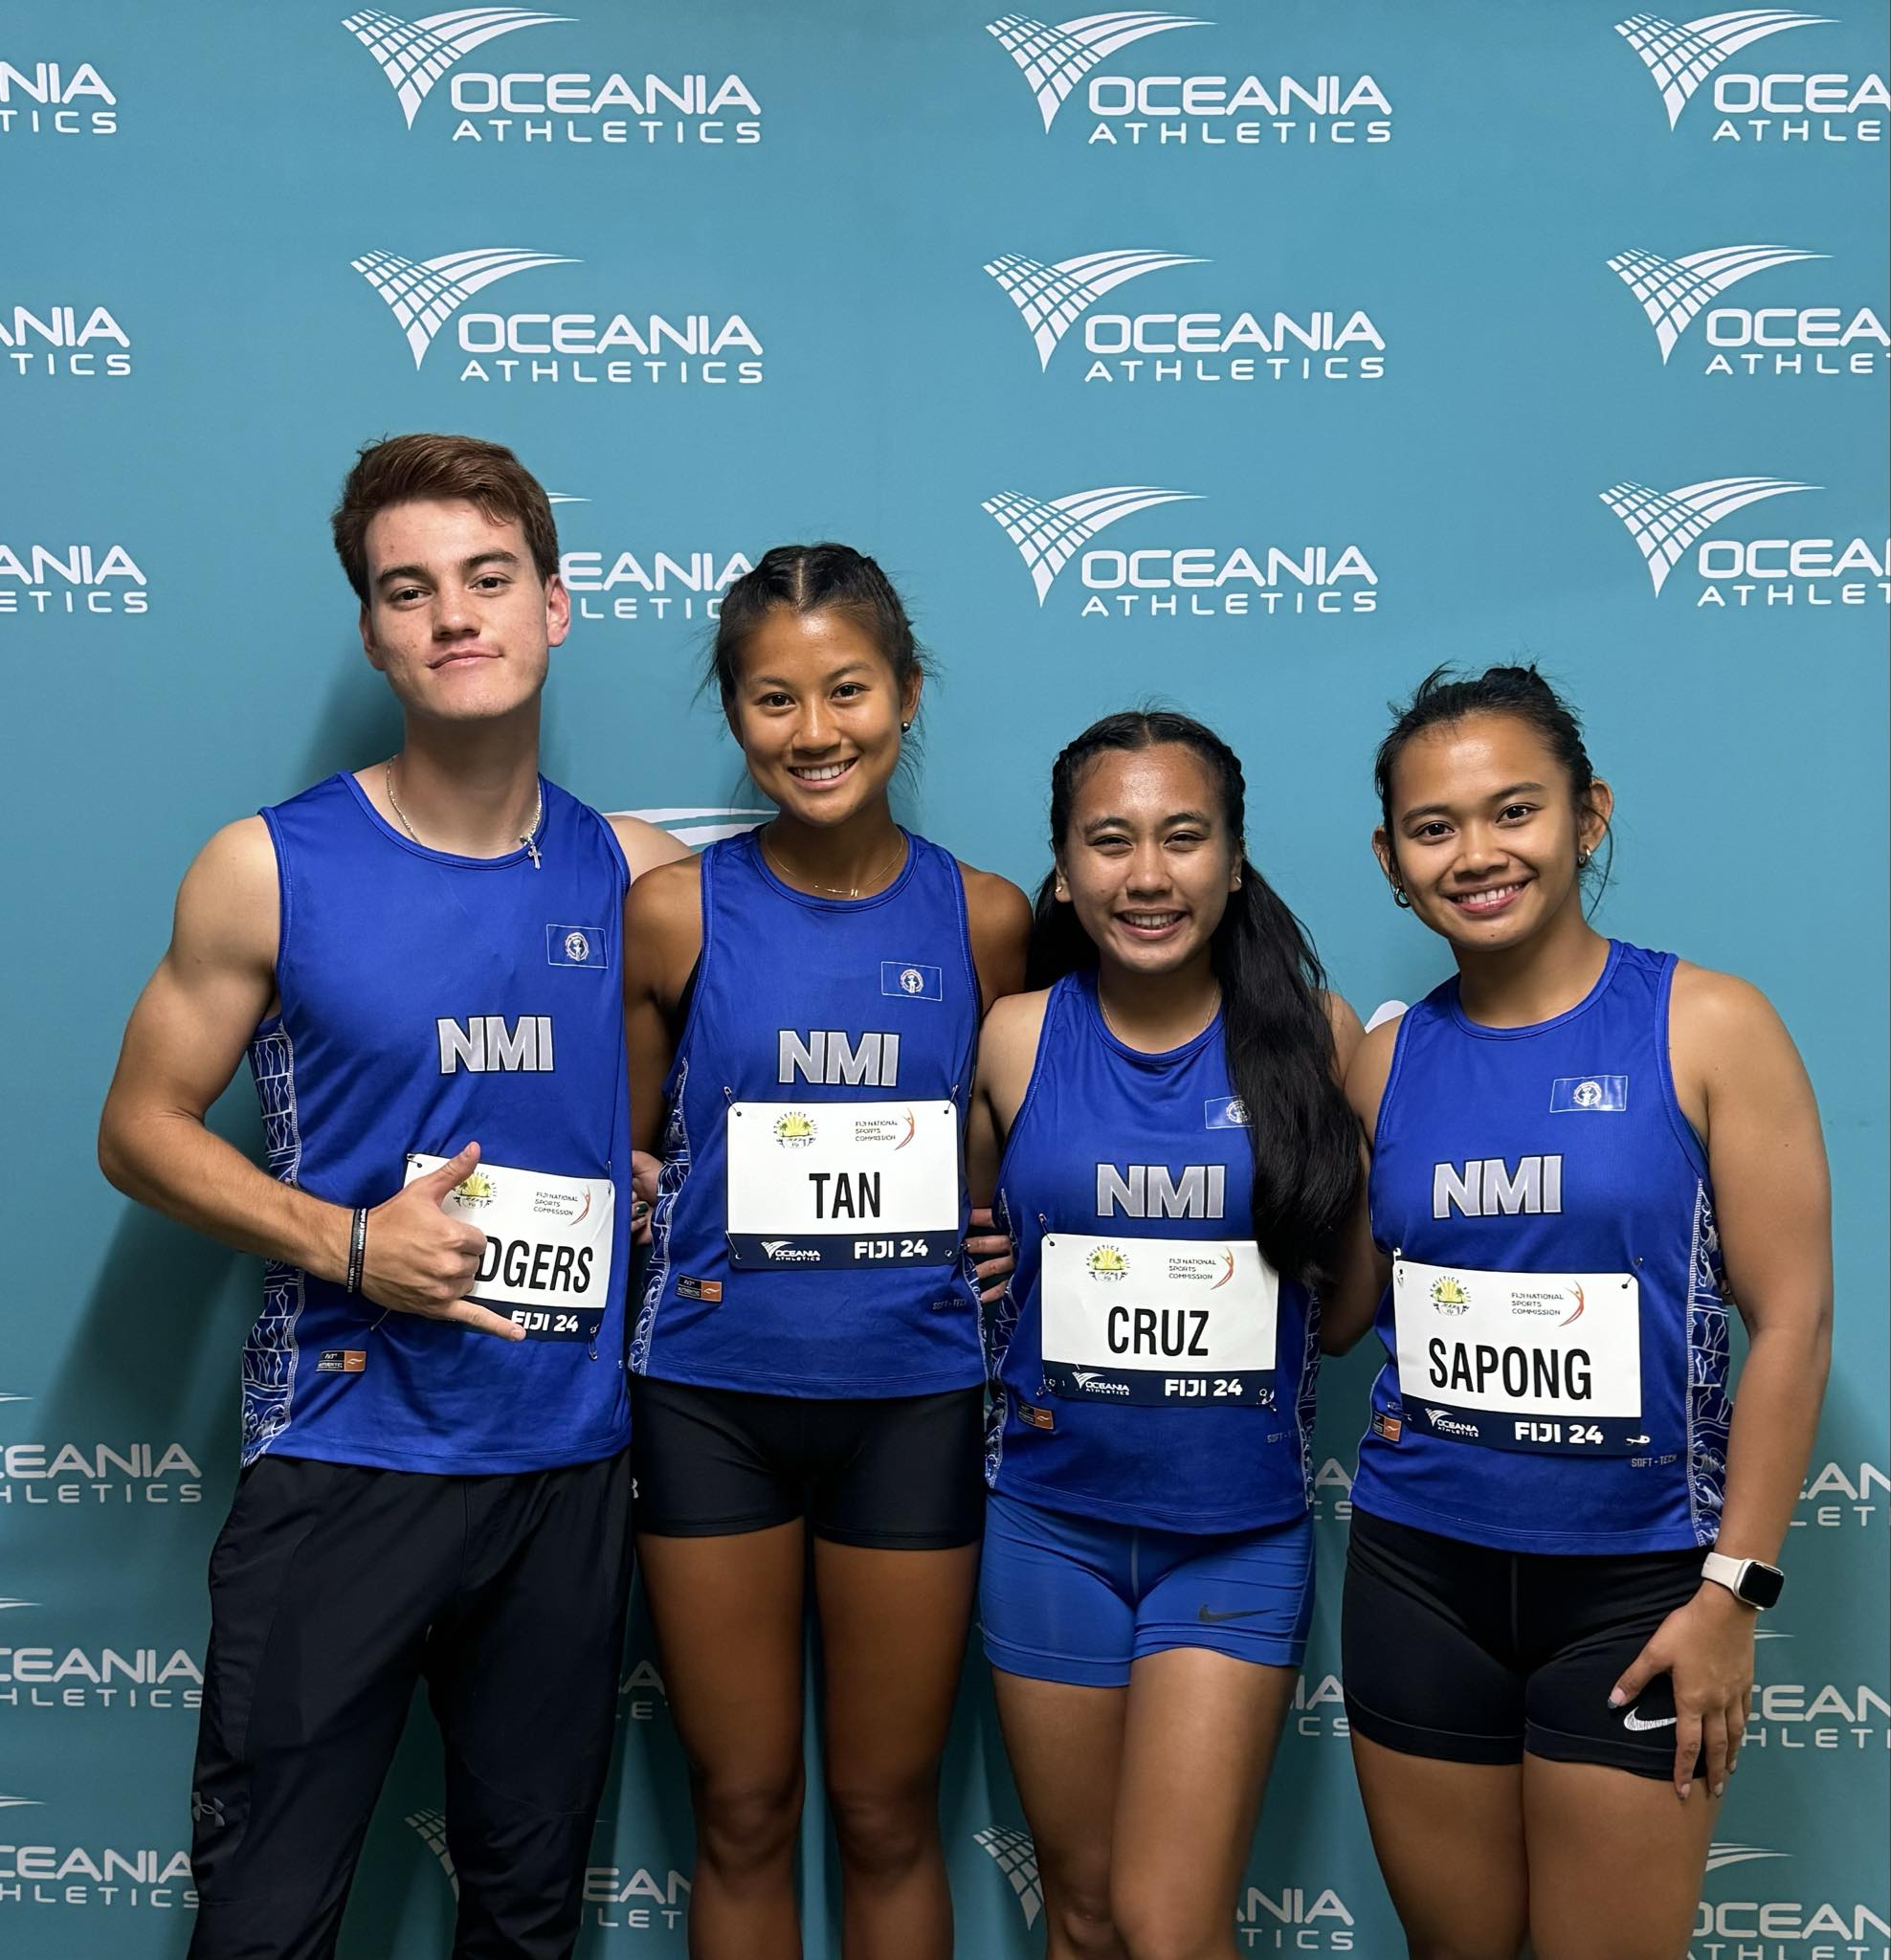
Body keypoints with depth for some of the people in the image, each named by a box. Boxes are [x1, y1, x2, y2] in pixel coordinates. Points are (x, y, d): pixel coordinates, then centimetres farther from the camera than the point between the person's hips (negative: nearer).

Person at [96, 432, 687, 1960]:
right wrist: (348, 1245, -14)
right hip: (341, 1457, -2)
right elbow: (142, 1127, 0)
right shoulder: (271, 869, -5)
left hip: (568, 1467, 3)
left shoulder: (636, 876, 2)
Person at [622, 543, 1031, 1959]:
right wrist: (675, 1222, -9)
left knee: (888, 1812, 14)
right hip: (713, 1398, 0)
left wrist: (1008, 1239, -5)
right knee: (742, 1812, 13)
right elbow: (622, 1148, 7)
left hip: (912, 1400, 1)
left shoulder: (984, 918, -2)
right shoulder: (677, 912, -4)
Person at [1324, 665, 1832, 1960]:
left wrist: (1735, 1589, -11)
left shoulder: (1707, 1026, -7)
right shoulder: (1390, 1062, 3)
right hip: (1421, 1566, 3)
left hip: (1637, 1578, -3)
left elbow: (1793, 1319, -8)